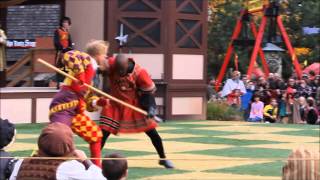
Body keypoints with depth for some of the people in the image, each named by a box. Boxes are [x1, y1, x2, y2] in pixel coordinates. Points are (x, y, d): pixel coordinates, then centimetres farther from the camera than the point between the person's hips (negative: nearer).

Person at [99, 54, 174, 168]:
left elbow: (149, 91, -14)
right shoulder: (111, 65, -21)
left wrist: (151, 108, -22)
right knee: (104, 132, -5)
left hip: (135, 105, 0)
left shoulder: (140, 73, -24)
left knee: (152, 132, 3)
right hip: (115, 104, 1)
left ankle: (163, 159, 22)